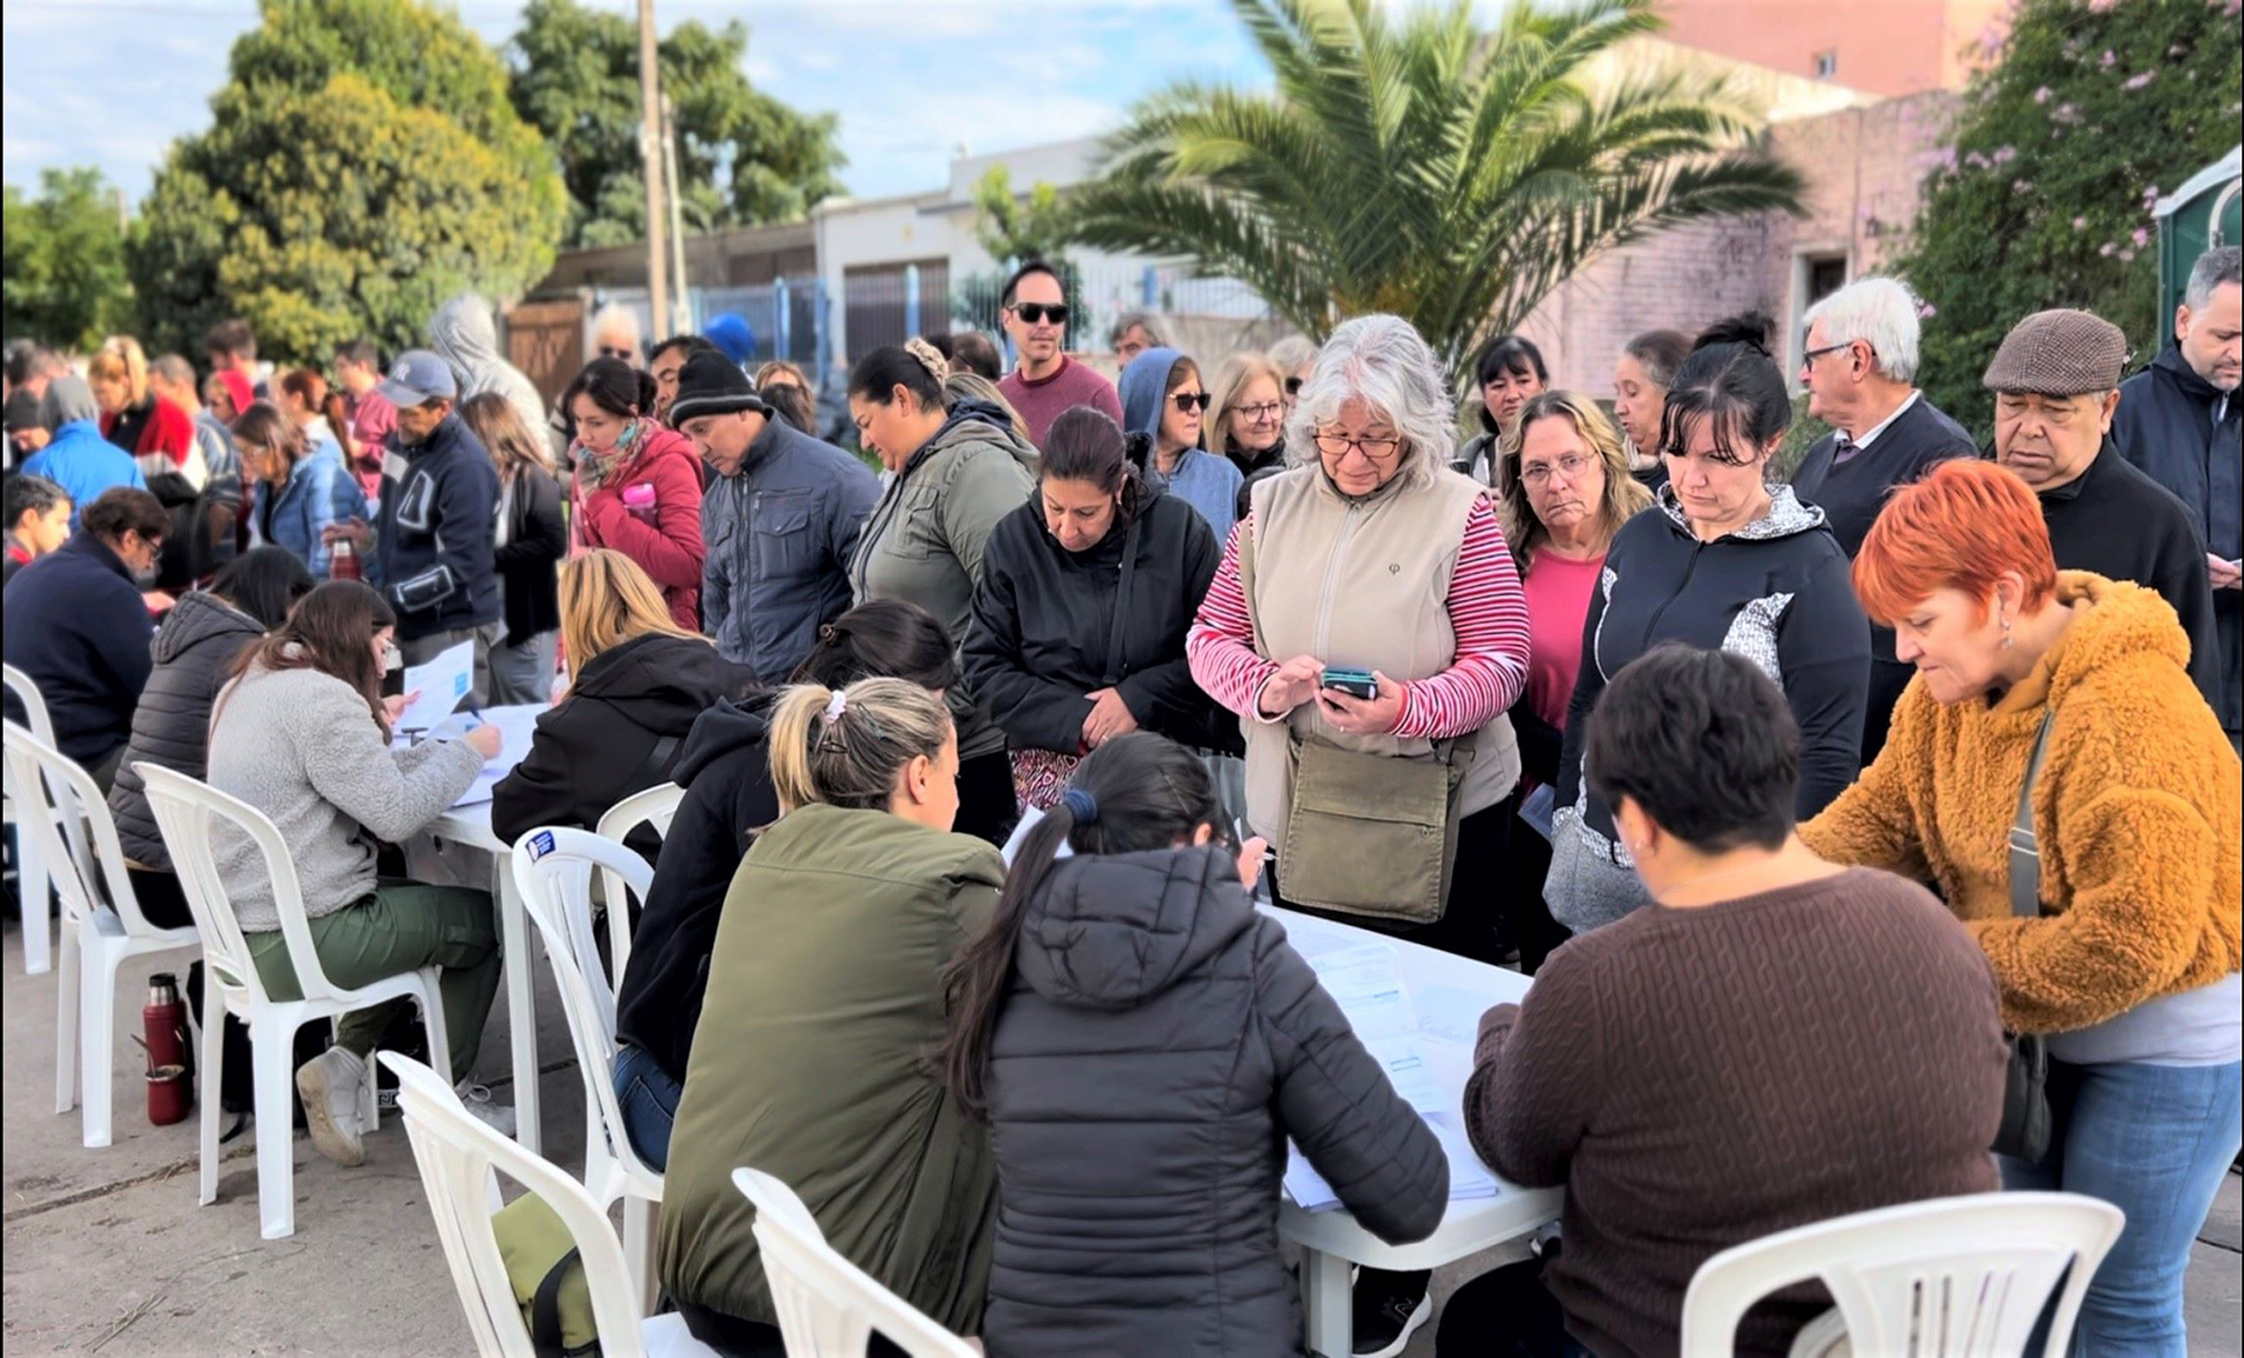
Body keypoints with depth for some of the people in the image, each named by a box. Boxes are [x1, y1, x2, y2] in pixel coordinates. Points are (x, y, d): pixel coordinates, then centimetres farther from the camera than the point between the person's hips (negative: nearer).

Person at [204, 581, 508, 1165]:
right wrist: (468, 751, -7)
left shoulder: (247, 685, 13)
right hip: (294, 942, -10)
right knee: (479, 919, 6)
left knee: (417, 899, 24)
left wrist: (375, 734, 17)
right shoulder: (321, 698, -17)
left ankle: (344, 1062, 12)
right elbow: (396, 813, -18)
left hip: (241, 929, 10)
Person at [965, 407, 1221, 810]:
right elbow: (985, 667, 3)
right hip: (1052, 763, 0)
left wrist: (1140, 697, -9)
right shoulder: (1014, 539, 3)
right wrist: (1076, 721, -7)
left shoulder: (1179, 528, 1)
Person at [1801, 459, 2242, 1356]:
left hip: (2169, 1045, -7)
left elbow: (2132, 938, -31)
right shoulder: (1953, 684, -5)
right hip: (2041, 1035, 8)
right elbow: (1880, 815, -4)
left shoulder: (2132, 716, -29)